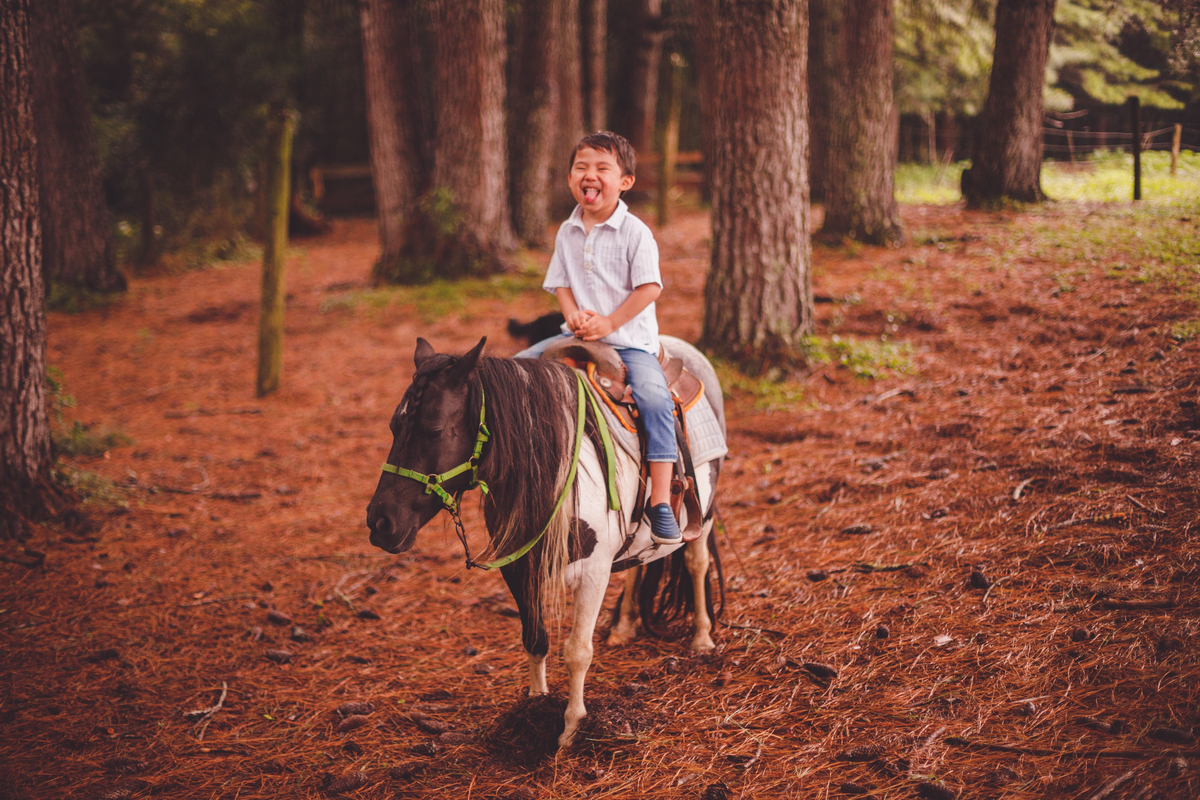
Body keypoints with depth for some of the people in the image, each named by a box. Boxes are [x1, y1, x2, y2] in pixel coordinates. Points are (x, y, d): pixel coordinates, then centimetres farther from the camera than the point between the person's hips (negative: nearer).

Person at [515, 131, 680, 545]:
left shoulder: (635, 232, -7)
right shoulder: (567, 232, 9)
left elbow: (649, 288, -12)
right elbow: (560, 282, 12)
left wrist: (609, 323, -19)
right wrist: (572, 313, -10)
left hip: (630, 338, -5)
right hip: (577, 335, 6)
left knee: (654, 398, -29)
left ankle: (660, 502, -25)